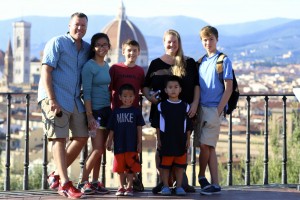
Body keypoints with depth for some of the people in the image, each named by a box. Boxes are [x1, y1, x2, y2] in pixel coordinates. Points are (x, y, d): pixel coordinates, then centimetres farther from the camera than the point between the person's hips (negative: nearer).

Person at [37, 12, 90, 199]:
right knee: (60, 139, -8)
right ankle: (65, 183, -9)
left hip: (75, 100, 7)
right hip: (55, 98, -7)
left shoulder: (87, 49, 13)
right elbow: (45, 72, -11)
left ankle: (57, 174, 17)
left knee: (82, 137, 6)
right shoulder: (57, 43, -6)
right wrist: (52, 100, -19)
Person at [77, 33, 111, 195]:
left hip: (106, 110, 7)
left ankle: (95, 182, 11)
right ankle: (83, 182, -1)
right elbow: (86, 92, -13)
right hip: (95, 110, -7)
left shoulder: (106, 66, 13)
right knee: (98, 149, -10)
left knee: (101, 149, 7)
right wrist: (89, 115, -17)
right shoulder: (89, 66, -9)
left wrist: (112, 110, 16)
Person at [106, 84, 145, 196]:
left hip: (132, 145, -1)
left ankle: (129, 187, 8)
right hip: (119, 145, 1)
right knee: (120, 167, 7)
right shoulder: (116, 111, 6)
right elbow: (112, 129, 9)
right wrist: (109, 142, 5)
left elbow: (139, 129, 4)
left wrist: (139, 143, 0)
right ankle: (121, 187, 15)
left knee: (131, 167, 1)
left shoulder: (136, 111, 3)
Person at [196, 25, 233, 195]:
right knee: (209, 147, 5)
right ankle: (215, 184, 8)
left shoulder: (223, 60, -5)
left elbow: (228, 88, -8)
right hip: (202, 108, 6)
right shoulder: (201, 62, 14)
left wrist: (219, 110, -14)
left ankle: (201, 177, 12)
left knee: (205, 144, -7)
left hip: (214, 108, -6)